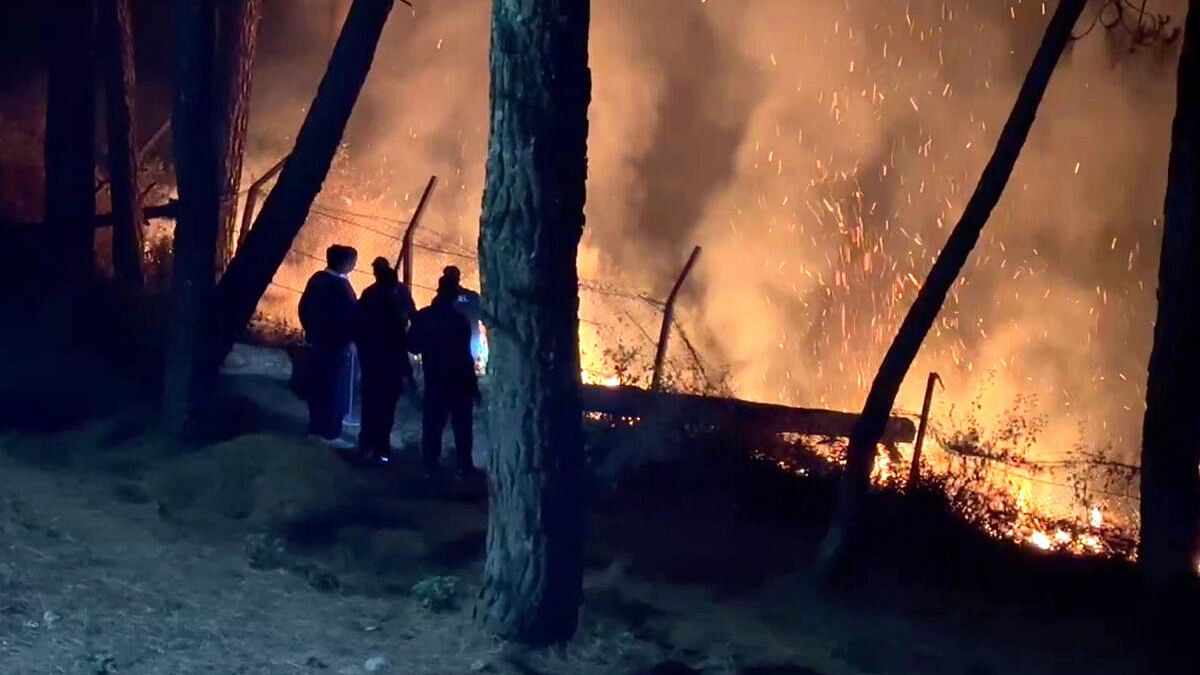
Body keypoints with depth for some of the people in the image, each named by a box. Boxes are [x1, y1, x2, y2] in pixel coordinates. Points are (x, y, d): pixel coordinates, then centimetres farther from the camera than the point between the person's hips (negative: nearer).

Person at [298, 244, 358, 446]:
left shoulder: (316, 279, 5)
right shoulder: (340, 285, -20)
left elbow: (304, 307, 12)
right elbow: (351, 314, -20)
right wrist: (353, 337, -6)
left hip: (317, 342, 9)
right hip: (336, 344, -9)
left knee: (318, 386, 16)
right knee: (335, 389, -2)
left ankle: (316, 428, 23)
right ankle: (330, 433, 0)